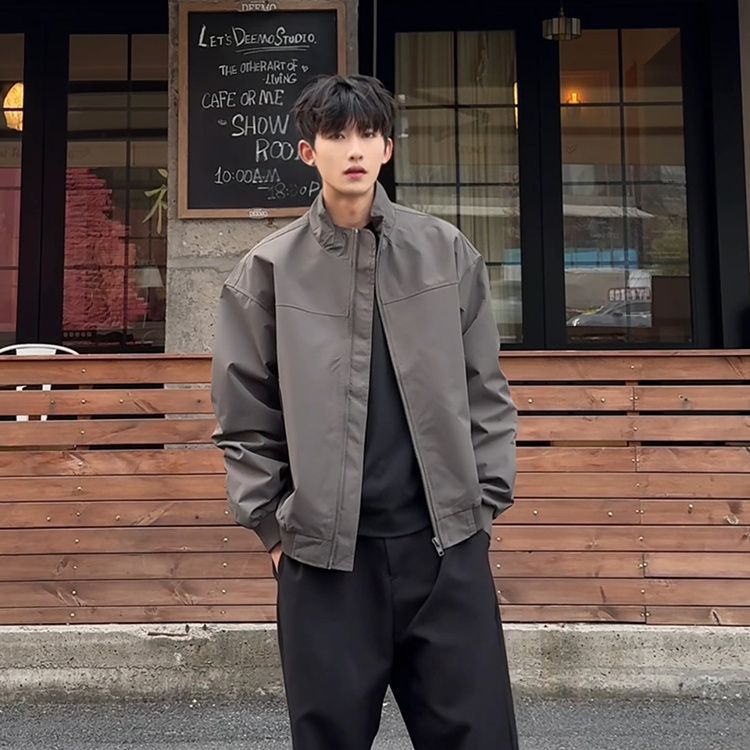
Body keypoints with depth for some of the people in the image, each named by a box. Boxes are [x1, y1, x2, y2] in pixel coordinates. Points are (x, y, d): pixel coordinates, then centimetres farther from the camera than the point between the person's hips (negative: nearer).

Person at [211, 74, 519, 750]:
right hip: (324, 555, 0)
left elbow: (485, 391, 8)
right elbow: (244, 417, 5)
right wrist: (275, 525, 1)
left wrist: (486, 502, 3)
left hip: (448, 546, 1)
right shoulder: (269, 270, 3)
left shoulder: (447, 253, 6)